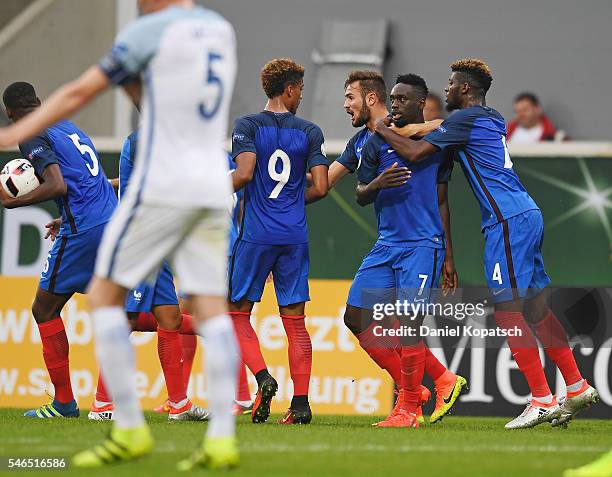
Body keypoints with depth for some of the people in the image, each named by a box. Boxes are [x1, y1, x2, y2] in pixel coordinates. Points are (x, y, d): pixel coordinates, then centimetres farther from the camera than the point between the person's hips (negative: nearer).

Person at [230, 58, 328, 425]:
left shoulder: (247, 126, -1)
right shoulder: (310, 131, 5)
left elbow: (243, 174, -15)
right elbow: (320, 187, -1)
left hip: (256, 235, -2)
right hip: (295, 236, 2)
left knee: (238, 312, 9)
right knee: (295, 321, 6)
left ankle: (263, 378, -12)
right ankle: (301, 403, 1)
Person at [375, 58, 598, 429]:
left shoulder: (467, 118, -7)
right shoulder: (494, 119, 20)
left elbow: (415, 153, -11)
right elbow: (442, 136, 38)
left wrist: (383, 130, 5)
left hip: (507, 221, -9)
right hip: (529, 214, 9)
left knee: (508, 311, -8)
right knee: (537, 308, 12)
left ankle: (542, 399, -12)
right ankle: (578, 388, 12)